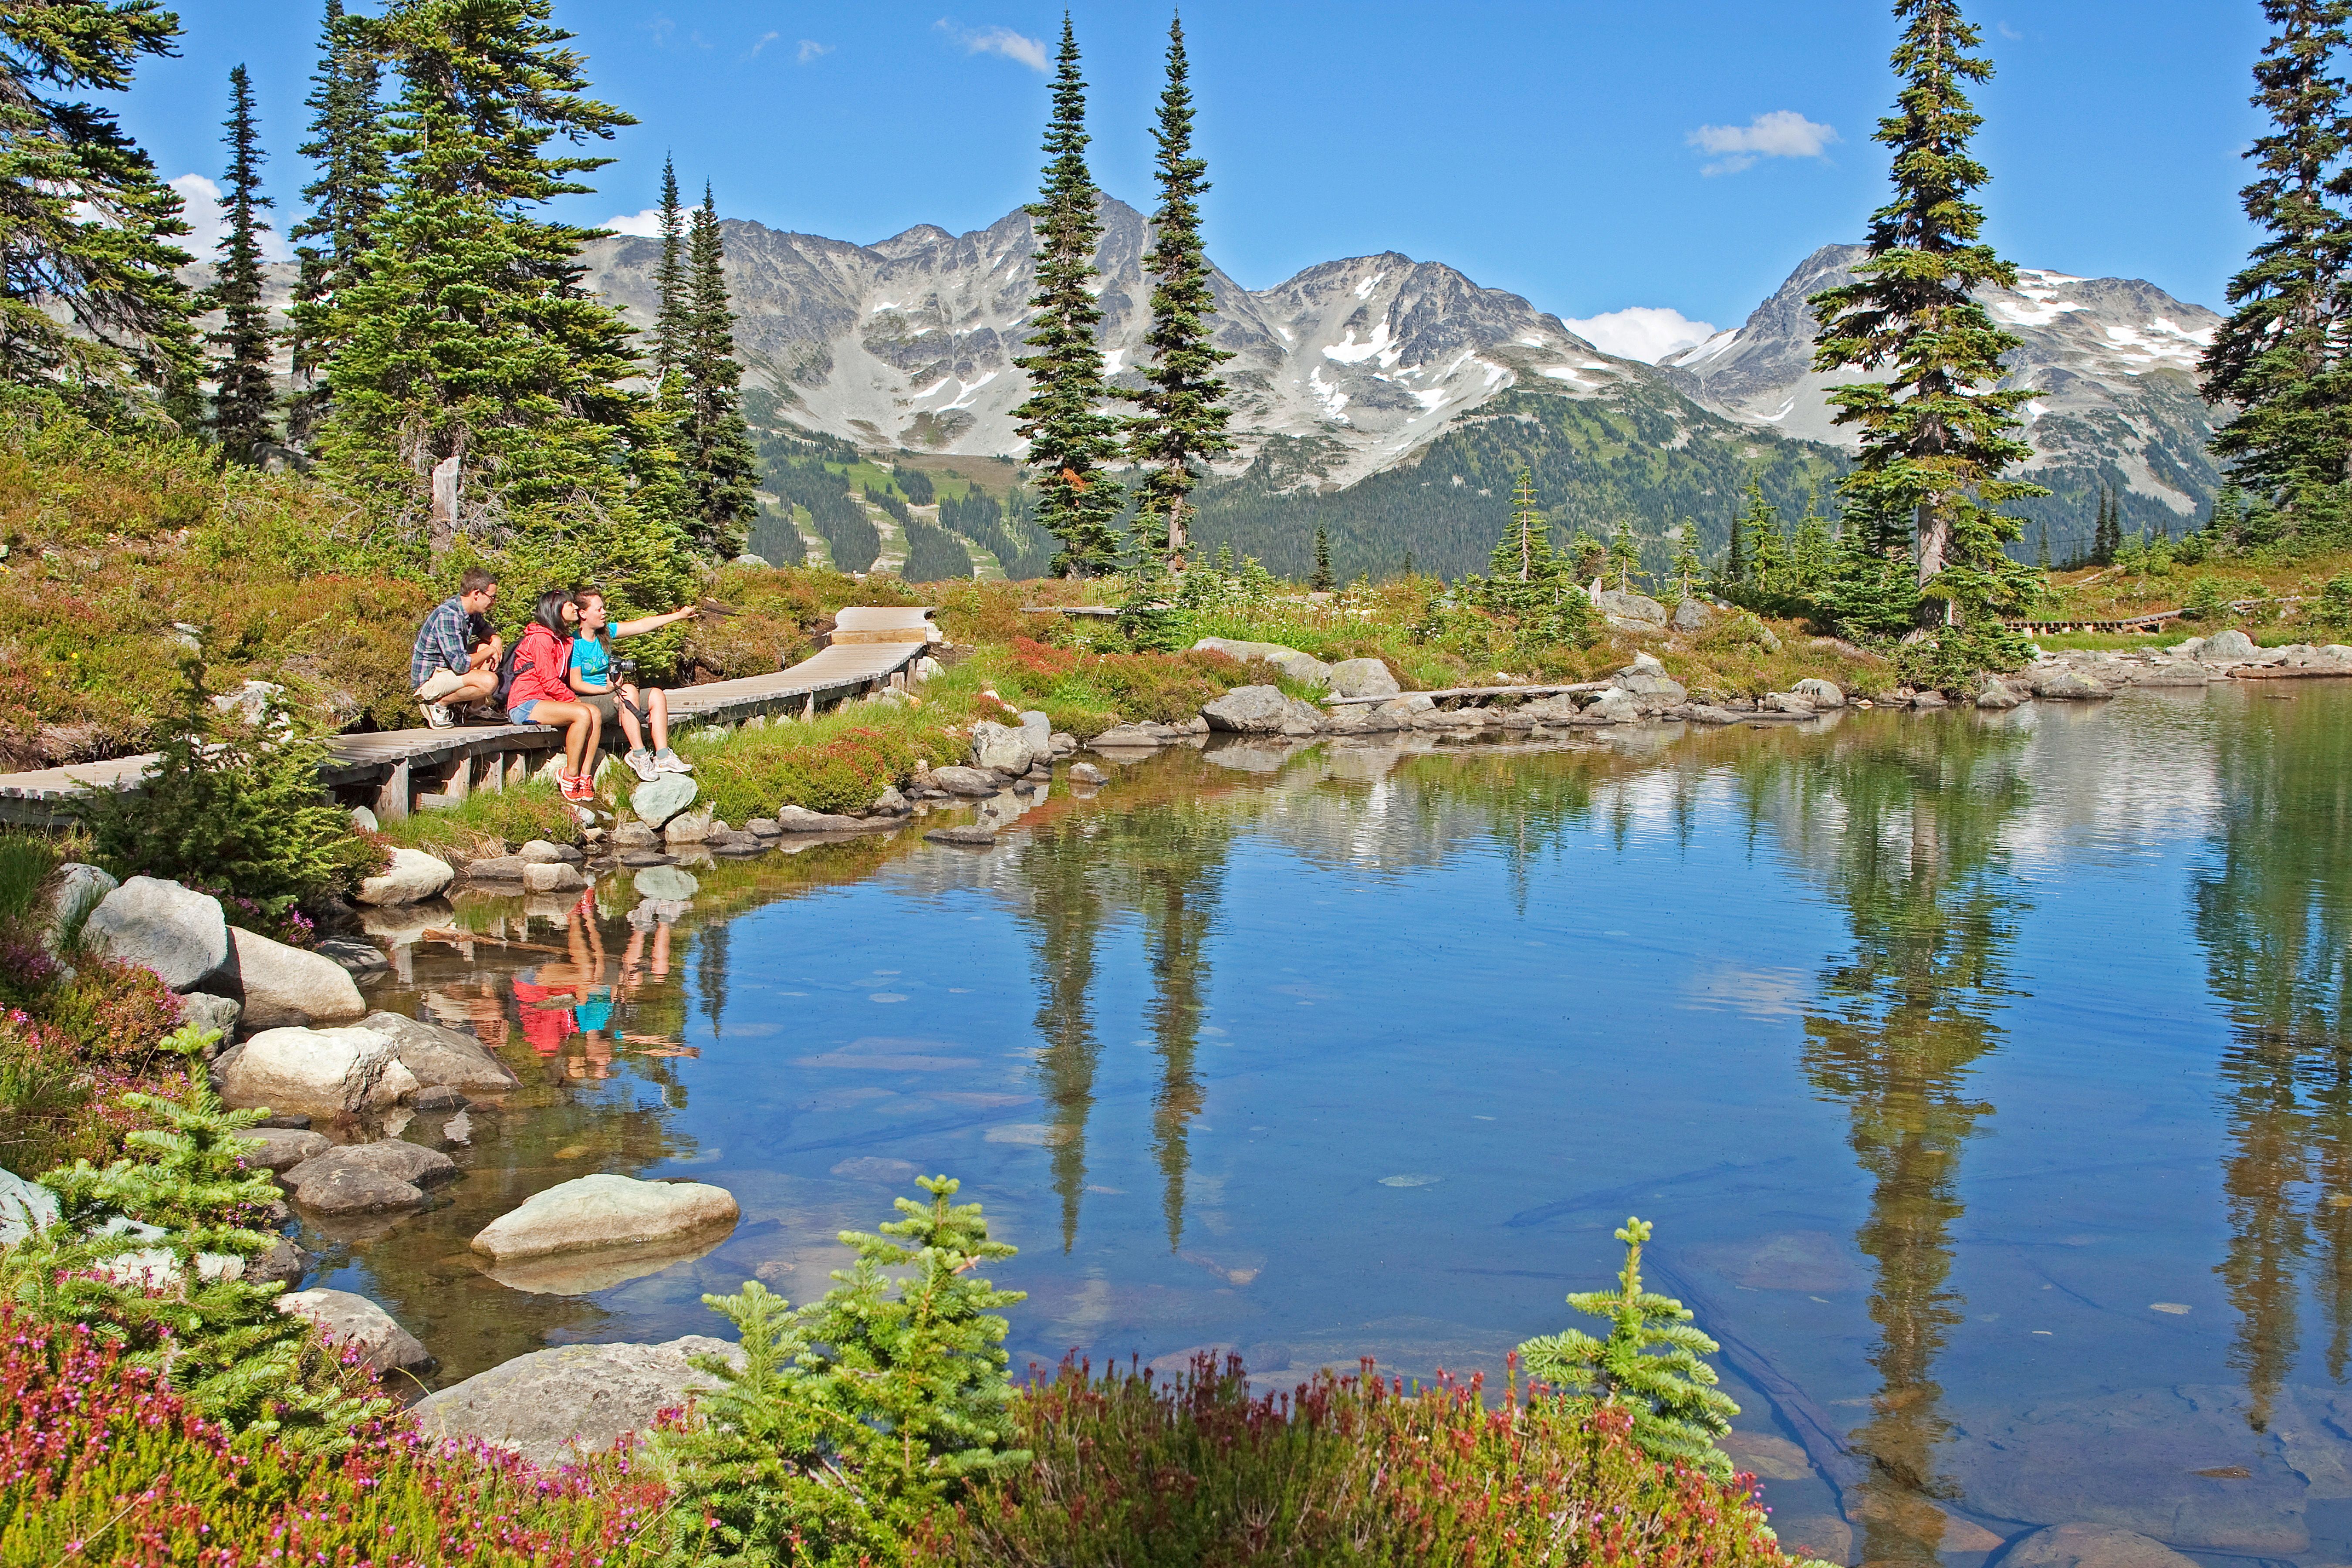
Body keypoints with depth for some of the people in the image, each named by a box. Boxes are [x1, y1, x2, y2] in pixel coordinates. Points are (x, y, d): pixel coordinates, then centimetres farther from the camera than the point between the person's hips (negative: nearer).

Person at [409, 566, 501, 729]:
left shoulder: (471, 612, 4)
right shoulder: (447, 616, -24)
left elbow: (485, 630, 27)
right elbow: (461, 665, -28)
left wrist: (495, 640, 2)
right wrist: (490, 651, -12)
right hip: (429, 679, -10)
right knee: (489, 681, -28)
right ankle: (439, 704, -8)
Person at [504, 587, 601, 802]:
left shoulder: (562, 640, 20)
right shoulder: (541, 638, -11)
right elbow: (549, 681, -16)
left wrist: (573, 699, 2)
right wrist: (574, 699, -6)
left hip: (547, 700, 9)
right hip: (525, 704, -9)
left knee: (596, 714, -14)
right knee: (583, 714, -28)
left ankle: (584, 776, -15)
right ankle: (570, 776, -19)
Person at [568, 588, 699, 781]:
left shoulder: (605, 632, 8)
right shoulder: (574, 643, -13)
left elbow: (641, 625, 6)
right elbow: (576, 684, -16)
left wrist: (679, 616, 2)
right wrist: (607, 689, -29)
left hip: (610, 694, 8)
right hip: (587, 701, -8)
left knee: (657, 695, -6)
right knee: (629, 690, -31)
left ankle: (663, 756, -15)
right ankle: (639, 755, -29)